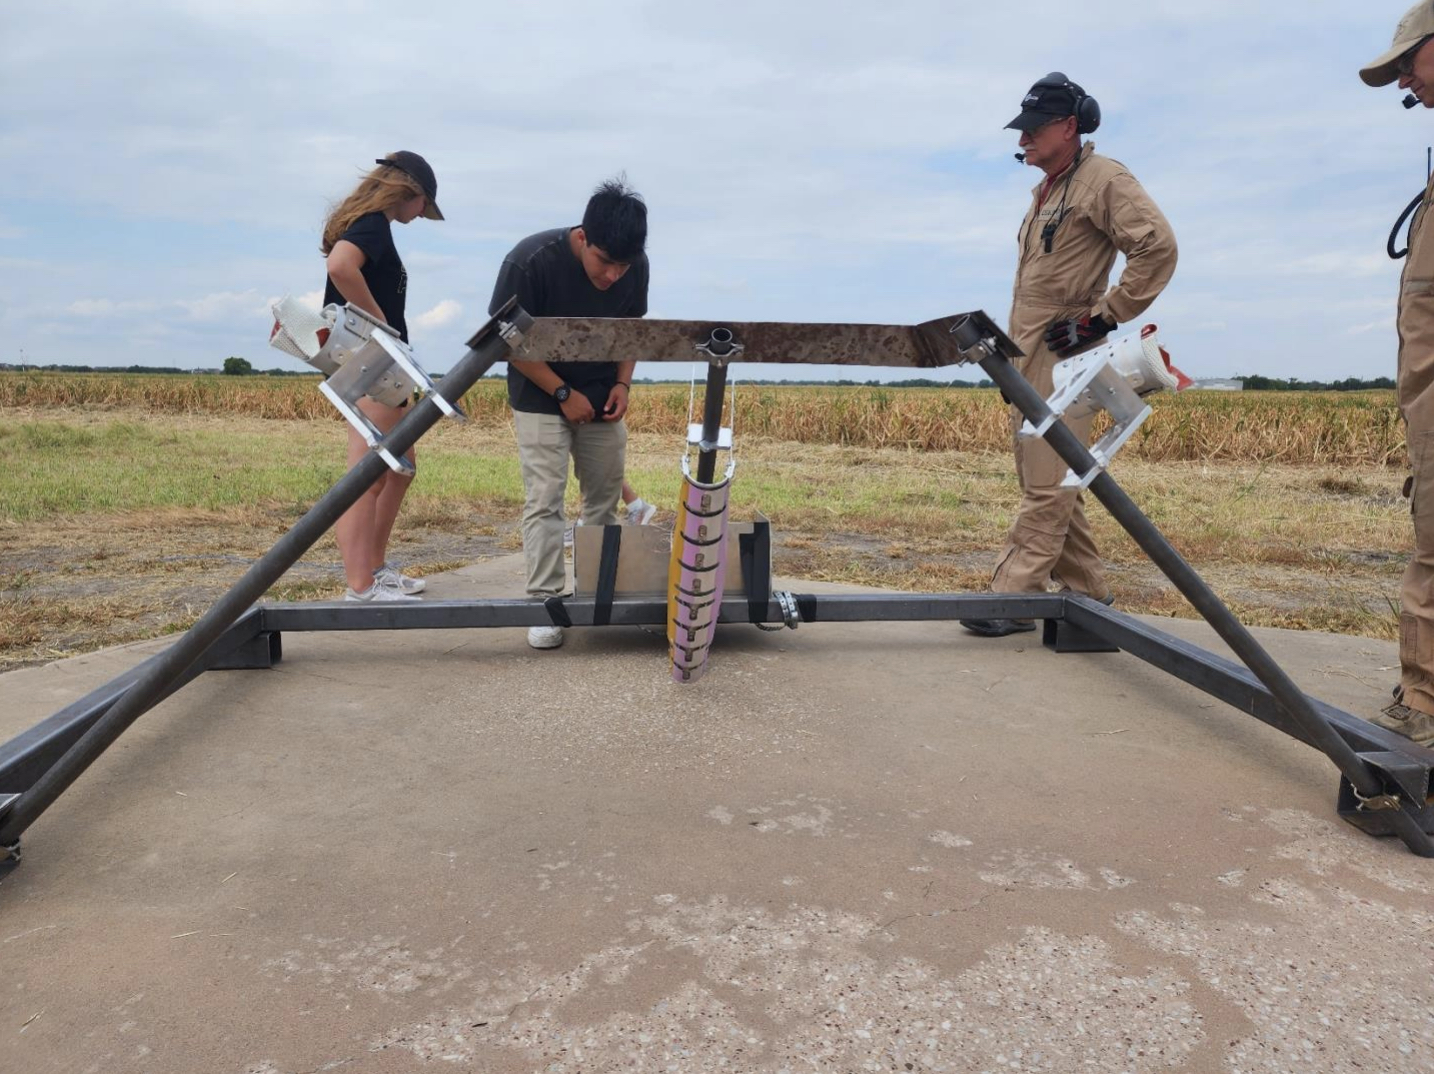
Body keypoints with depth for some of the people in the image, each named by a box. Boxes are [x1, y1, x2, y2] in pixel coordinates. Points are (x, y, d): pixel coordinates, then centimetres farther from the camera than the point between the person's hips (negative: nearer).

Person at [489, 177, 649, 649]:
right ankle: (544, 603, -3)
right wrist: (563, 392, -18)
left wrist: (622, 383, -11)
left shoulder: (635, 267, -13)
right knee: (545, 500, -10)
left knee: (605, 498, 8)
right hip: (541, 398, -4)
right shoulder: (531, 260, -26)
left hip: (602, 400, 4)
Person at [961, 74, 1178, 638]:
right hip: (1029, 359, 10)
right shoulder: (1046, 189, 21)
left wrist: (1104, 317, -17)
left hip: (1065, 357, -10)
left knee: (1047, 485, -9)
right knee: (1043, 481, 12)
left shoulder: (1103, 180, -7)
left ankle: (1014, 599, -8)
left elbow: (1159, 247, -17)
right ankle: (1086, 591, 21)